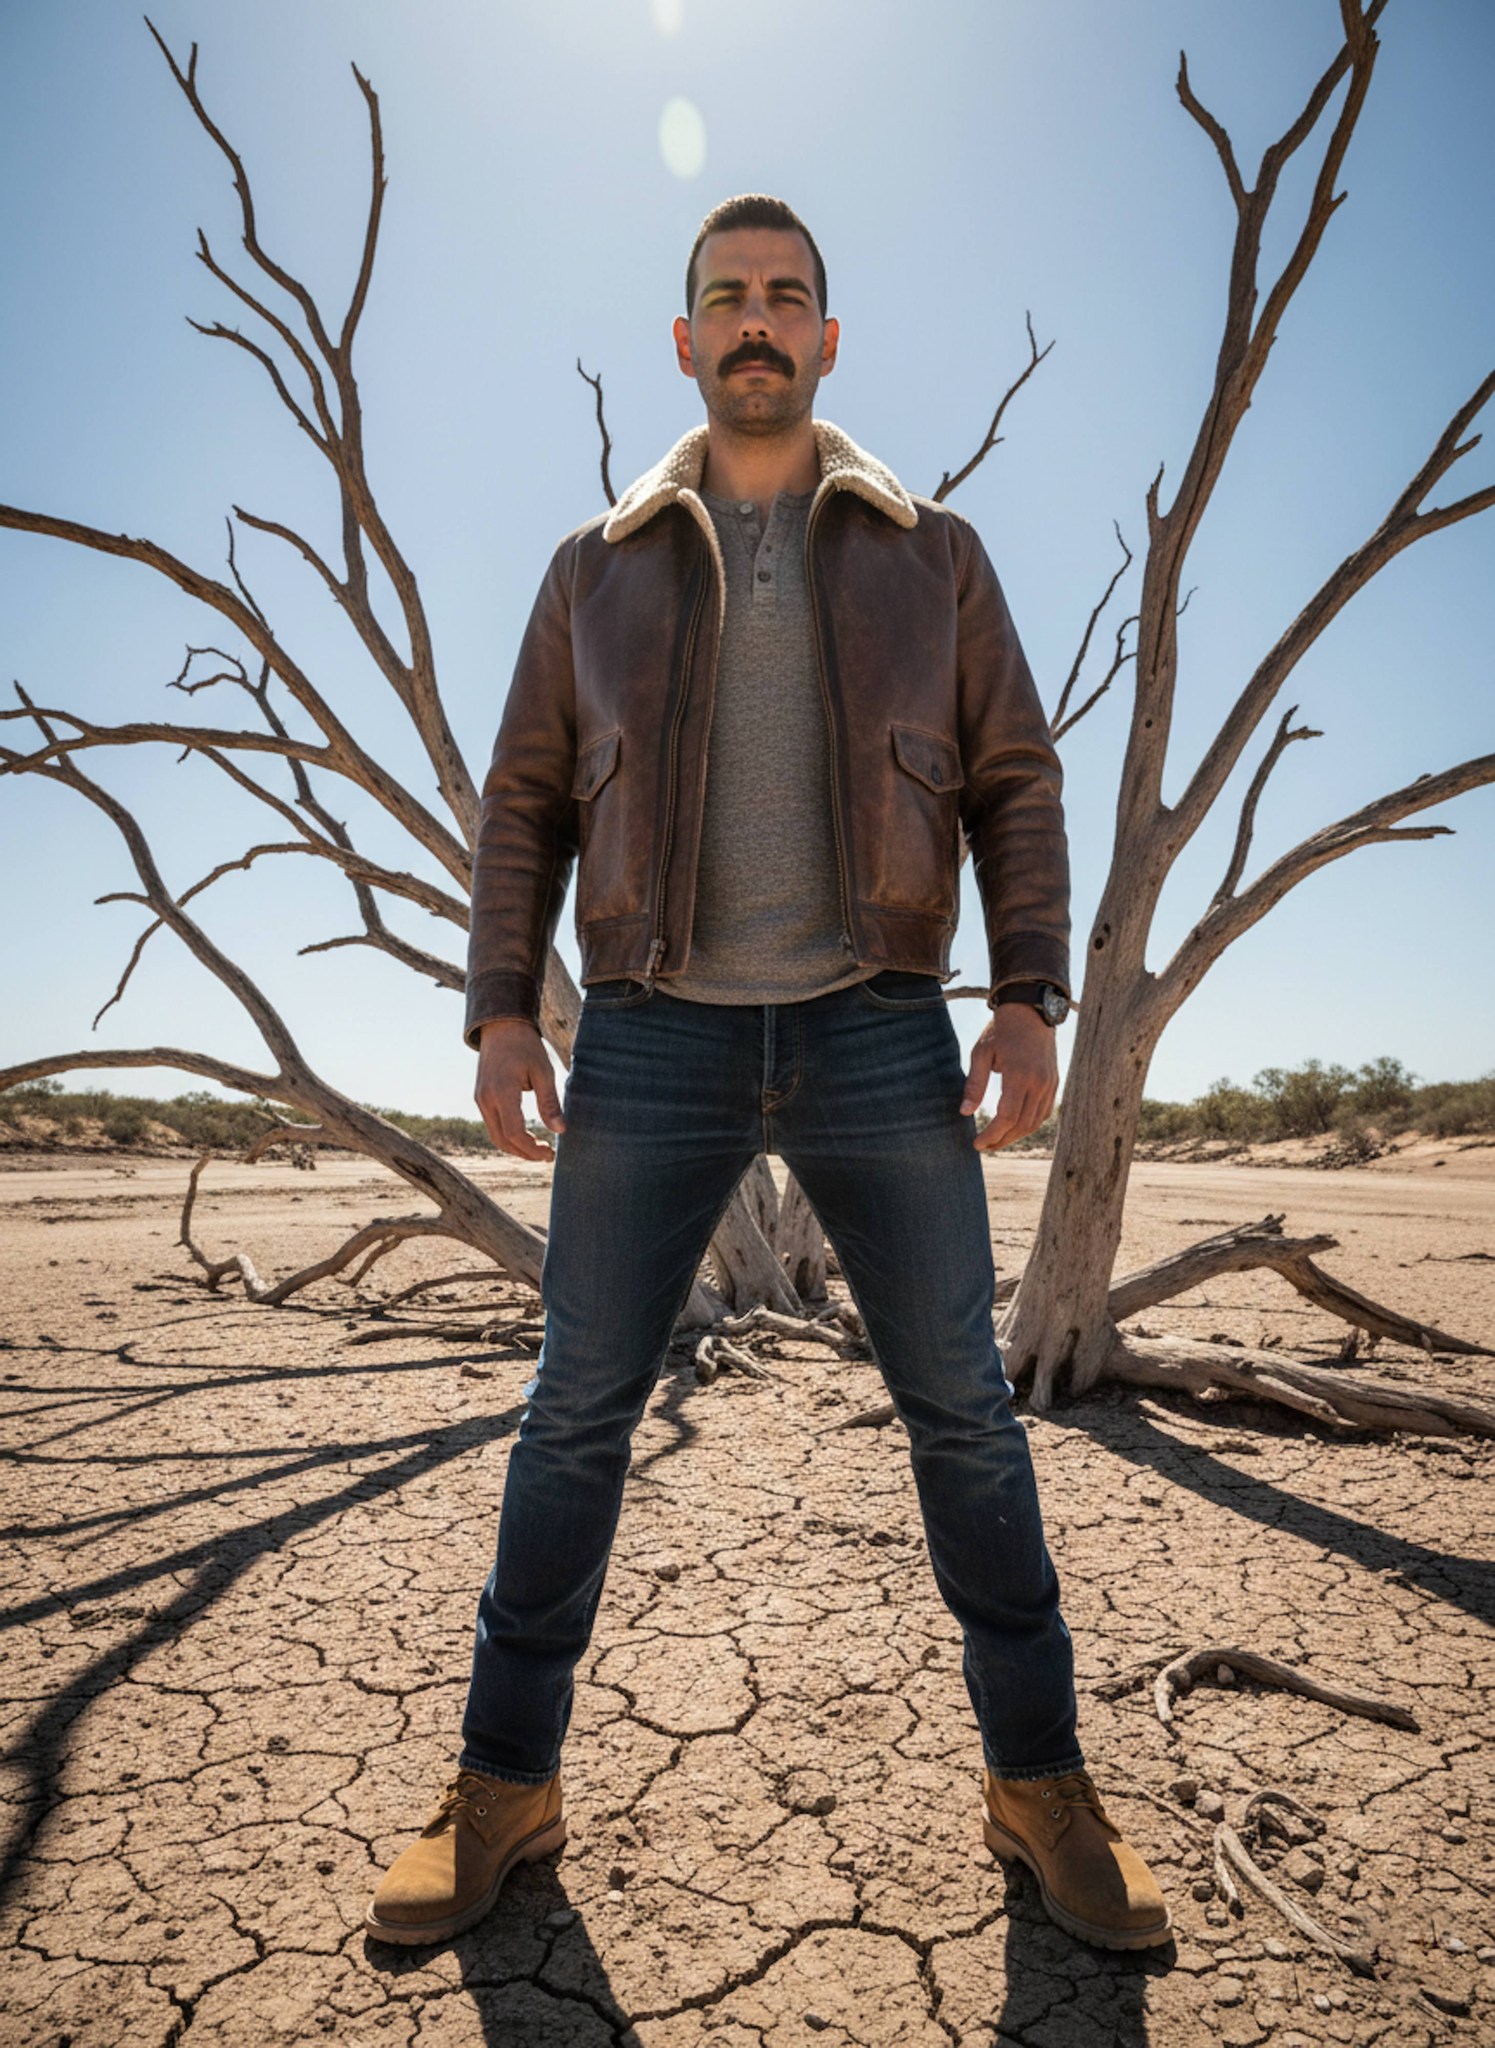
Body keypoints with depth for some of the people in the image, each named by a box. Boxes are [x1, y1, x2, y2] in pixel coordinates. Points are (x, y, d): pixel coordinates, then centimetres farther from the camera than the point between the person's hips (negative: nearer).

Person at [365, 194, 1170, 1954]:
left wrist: (1032, 1000, -7)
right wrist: (500, 1010, -4)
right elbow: (527, 804, 10)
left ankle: (1039, 1779, 21)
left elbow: (1013, 788, 7)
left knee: (962, 1411, 2)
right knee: (578, 1412, 1)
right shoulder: (599, 565, 13)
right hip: (657, 1040, 1)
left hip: (877, 1036, 0)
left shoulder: (930, 553, 12)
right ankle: (505, 1787, 19)